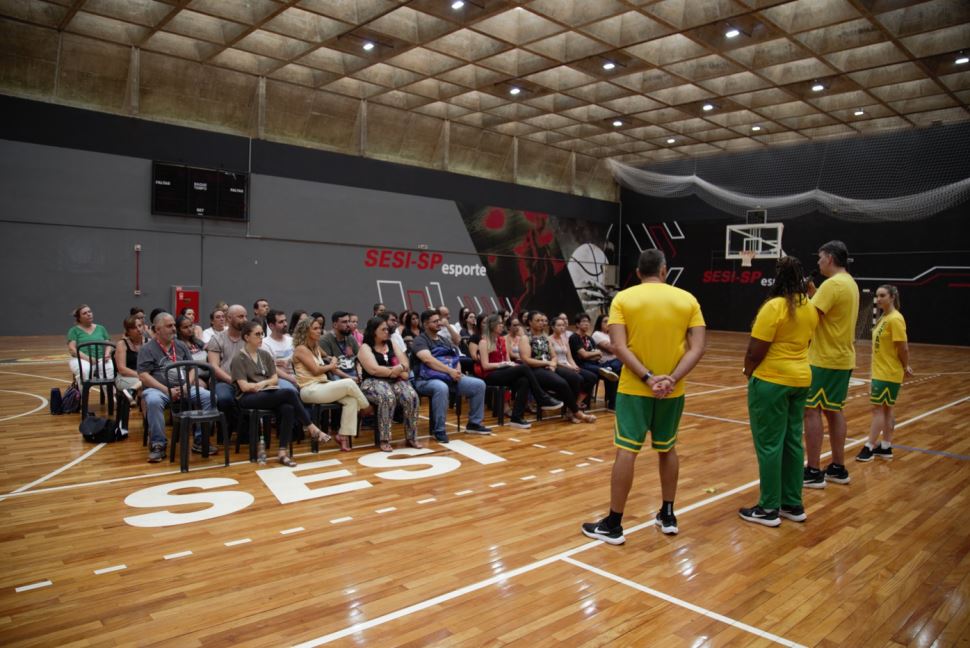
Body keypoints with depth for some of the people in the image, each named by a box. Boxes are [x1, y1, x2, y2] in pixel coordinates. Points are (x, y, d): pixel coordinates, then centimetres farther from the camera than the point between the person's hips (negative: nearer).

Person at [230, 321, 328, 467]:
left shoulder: (265, 355, 14)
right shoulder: (239, 359, -3)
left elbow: (275, 379, 11)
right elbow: (244, 386, -11)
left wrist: (263, 383, -8)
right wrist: (267, 383, -3)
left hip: (267, 395, 5)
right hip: (248, 398, -5)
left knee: (288, 409, -30)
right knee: (289, 393, -29)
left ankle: (283, 452, -30)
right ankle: (311, 428, -18)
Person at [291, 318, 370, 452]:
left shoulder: (316, 348, 19)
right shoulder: (301, 349, -8)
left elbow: (332, 360, 21)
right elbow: (316, 370, -14)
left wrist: (332, 362, -3)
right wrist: (330, 366, 3)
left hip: (322, 387, 9)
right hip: (310, 390, -9)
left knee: (351, 400, -13)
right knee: (349, 384, -21)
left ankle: (344, 435, -11)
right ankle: (367, 408, 4)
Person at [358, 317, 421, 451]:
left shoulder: (391, 344, 17)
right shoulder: (365, 348, 0)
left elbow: (405, 363, 10)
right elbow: (374, 370, -14)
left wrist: (399, 369, -13)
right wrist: (397, 369, -7)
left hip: (395, 381, 5)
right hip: (373, 383, -5)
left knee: (411, 397, -25)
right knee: (387, 397, -38)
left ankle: (411, 437, -17)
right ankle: (384, 440, -31)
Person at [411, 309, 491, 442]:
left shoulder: (445, 340, 21)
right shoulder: (420, 340, -3)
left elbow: (455, 357, 16)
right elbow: (428, 360, -20)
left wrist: (456, 371, -7)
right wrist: (450, 370, -25)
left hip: (449, 377, 7)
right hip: (426, 380, -7)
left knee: (479, 384, -6)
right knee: (441, 388, -42)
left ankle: (474, 423, 6)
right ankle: (439, 430, -27)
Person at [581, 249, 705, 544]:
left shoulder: (623, 299, -3)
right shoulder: (687, 299, 2)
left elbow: (619, 347, -14)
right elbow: (697, 348, -7)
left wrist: (648, 379, -17)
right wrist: (672, 379, -14)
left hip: (634, 388, -2)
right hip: (672, 391, 3)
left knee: (626, 451, 0)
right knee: (667, 449, 18)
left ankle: (613, 525, 6)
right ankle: (668, 516, 29)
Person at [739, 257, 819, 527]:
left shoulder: (774, 306, -18)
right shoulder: (810, 308, 7)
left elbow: (755, 351, -18)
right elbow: (804, 343, 15)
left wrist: (748, 371, 0)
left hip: (771, 381, -8)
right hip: (801, 379, 8)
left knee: (769, 444, 0)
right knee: (792, 442, 14)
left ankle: (769, 509, 8)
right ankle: (793, 505, 23)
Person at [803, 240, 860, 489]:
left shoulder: (832, 284, -17)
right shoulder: (850, 283, 15)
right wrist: (813, 293, 13)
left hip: (825, 359, -10)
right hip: (842, 358, 10)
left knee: (811, 410, -5)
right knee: (833, 410, 15)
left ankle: (813, 472, -3)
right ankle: (838, 469, 21)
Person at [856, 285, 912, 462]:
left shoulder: (895, 319, -18)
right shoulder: (884, 317, 9)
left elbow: (903, 347, -18)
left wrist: (905, 367, -5)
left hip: (888, 373, -9)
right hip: (880, 371, 9)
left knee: (878, 408, -4)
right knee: (885, 409, 13)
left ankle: (870, 447, 2)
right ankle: (885, 447, 21)